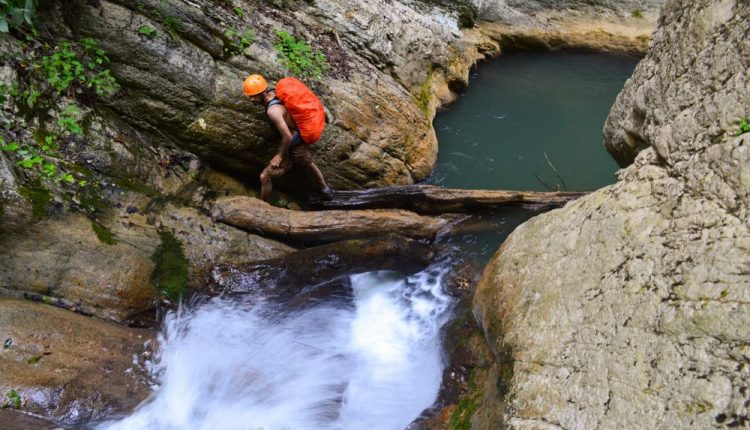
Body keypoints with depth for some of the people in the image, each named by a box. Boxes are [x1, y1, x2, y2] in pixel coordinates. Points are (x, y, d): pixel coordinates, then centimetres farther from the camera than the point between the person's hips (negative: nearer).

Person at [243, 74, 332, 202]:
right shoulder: (273, 92, -8)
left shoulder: (273, 111, -33)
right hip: (302, 139, 9)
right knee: (309, 166, 34)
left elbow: (288, 137, -30)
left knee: (265, 177, -3)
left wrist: (280, 155, -16)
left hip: (294, 148, -9)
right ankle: (325, 190, 58)